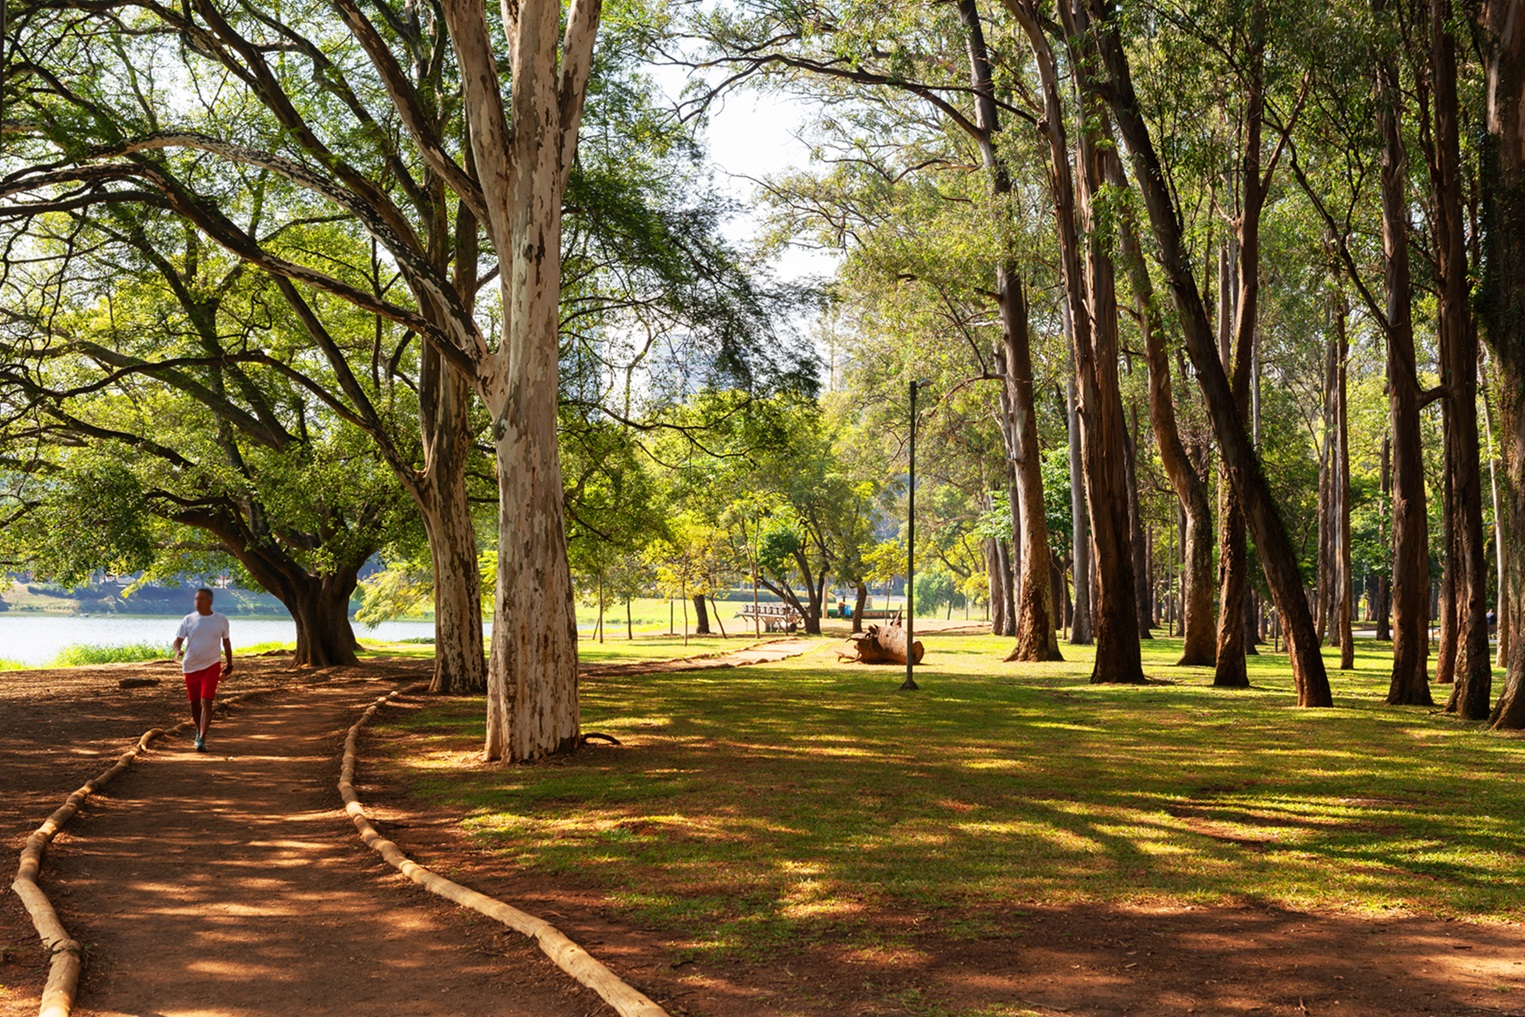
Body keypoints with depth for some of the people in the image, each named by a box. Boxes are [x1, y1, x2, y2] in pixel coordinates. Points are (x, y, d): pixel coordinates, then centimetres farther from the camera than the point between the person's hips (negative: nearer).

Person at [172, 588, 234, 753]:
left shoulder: (221, 620, 0)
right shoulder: (188, 620, -2)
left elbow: (226, 641, 13)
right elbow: (178, 640, -4)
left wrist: (230, 664, 17)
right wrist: (177, 651, -28)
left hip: (211, 666, -2)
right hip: (190, 667, 2)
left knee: (206, 702, -15)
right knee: (194, 703, 11)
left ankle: (202, 739, -15)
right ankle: (199, 730, 38)